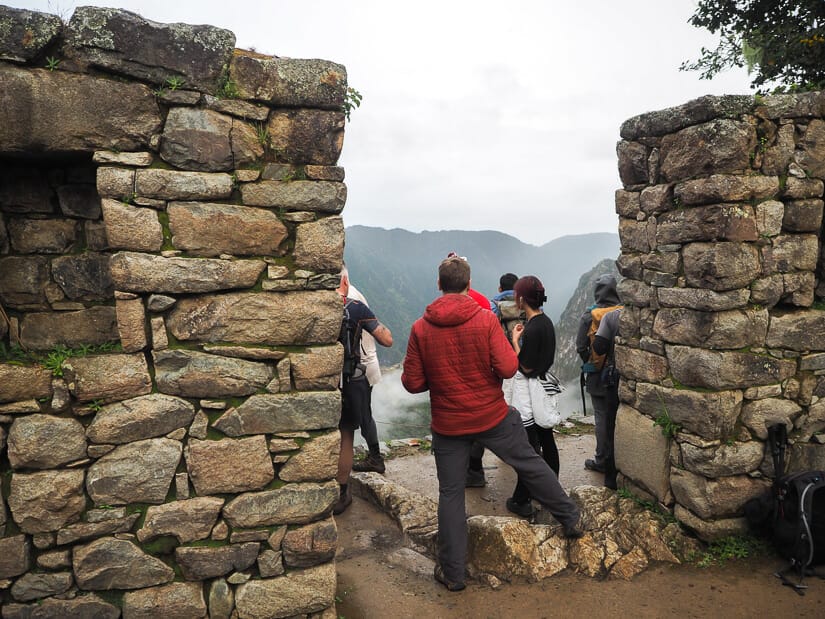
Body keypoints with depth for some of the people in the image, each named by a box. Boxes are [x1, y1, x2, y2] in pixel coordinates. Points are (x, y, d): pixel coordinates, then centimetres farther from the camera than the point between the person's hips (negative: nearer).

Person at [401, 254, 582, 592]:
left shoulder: (420, 328, -10)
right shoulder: (486, 319, -13)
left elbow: (412, 383, -8)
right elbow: (508, 368, -16)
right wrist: (511, 347, 5)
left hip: (447, 425, 1)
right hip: (493, 416, 0)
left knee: (450, 494, 13)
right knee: (531, 464, 22)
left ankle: (452, 572, 22)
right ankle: (570, 517, 39)